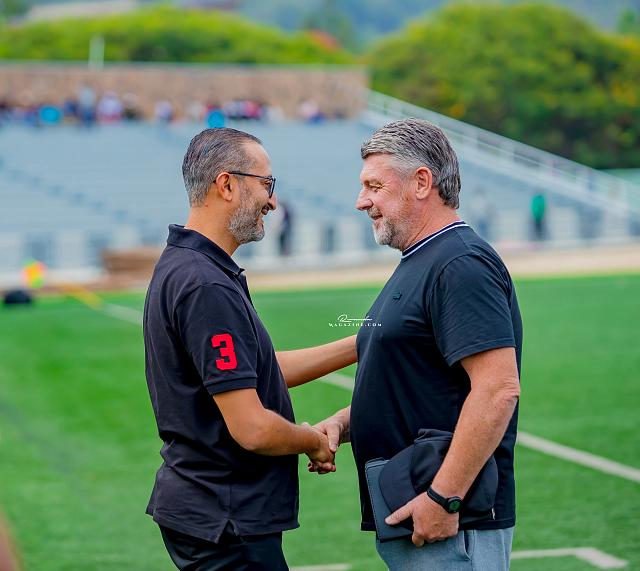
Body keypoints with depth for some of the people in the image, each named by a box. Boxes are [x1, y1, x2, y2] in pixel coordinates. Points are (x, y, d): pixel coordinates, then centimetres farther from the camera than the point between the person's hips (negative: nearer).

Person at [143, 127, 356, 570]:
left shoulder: (182, 266, 11)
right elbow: (252, 428, -25)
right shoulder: (206, 287, -22)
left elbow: (260, 369, 20)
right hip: (228, 525, -10)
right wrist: (314, 441, -4)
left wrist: (362, 345, 17)